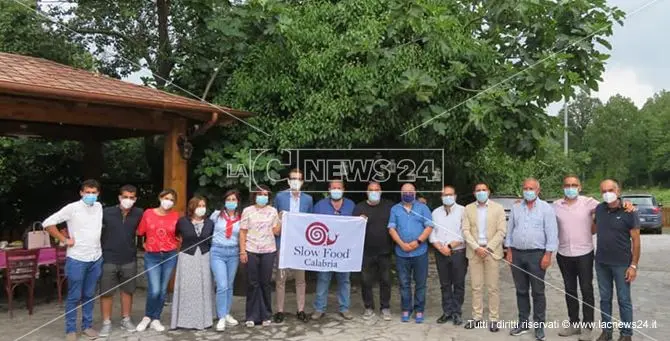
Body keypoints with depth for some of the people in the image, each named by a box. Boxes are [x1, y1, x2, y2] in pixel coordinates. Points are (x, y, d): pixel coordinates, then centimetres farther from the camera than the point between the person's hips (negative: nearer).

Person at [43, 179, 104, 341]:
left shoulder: (99, 207, 5)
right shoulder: (72, 208, -10)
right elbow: (48, 223, -11)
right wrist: (64, 240, -10)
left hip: (96, 258, 4)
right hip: (76, 259, -4)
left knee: (89, 295, 13)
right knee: (74, 296, 3)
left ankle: (87, 325, 24)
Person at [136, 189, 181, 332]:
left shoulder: (176, 216, -1)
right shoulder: (148, 213, -1)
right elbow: (140, 232, 6)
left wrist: (174, 246, 1)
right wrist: (146, 244, 3)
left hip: (170, 256, 1)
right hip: (151, 256, -1)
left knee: (163, 290, 7)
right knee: (154, 290, -9)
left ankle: (155, 319, 22)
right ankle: (147, 317, 16)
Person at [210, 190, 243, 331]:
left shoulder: (241, 218, 2)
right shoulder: (217, 215, -1)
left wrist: (243, 251, 2)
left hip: (233, 253, 2)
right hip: (217, 252, -2)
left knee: (229, 286, 12)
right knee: (222, 286, -11)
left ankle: (227, 314, 26)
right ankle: (221, 318, -3)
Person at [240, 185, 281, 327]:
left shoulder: (273, 211, 6)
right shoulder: (247, 211, 2)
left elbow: (276, 232, 5)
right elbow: (243, 232, 1)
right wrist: (242, 251, -6)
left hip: (268, 251, 1)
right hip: (251, 251, -1)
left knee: (265, 283, 6)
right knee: (253, 284, 4)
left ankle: (265, 315, 15)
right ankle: (252, 316, 12)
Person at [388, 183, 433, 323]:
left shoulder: (423, 208, 5)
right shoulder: (395, 209, 9)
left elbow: (429, 227, -2)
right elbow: (391, 229, 2)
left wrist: (418, 241, -15)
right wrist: (402, 244, -11)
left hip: (420, 252, -1)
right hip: (401, 253, 1)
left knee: (420, 283, 4)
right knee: (404, 283, 7)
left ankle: (419, 310, 15)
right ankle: (406, 309, 18)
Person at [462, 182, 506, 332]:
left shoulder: (498, 208, 2)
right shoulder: (468, 209, 7)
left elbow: (502, 231, -4)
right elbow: (465, 231, 1)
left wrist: (488, 248, -12)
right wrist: (476, 248, -11)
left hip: (492, 251, -2)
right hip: (474, 251, 2)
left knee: (492, 287, 1)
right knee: (476, 287, 6)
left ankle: (493, 319, 9)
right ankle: (477, 318, 14)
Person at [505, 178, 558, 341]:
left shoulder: (546, 208, -3)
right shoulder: (516, 208, 10)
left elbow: (552, 233, -7)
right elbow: (510, 231, 13)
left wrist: (548, 255, -12)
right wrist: (509, 251, 7)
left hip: (536, 254, -4)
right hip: (517, 254, 4)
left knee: (538, 292, 2)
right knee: (521, 291, 10)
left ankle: (539, 325, 12)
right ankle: (523, 322, 20)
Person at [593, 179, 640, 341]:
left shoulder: (629, 212, -12)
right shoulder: (599, 209, 1)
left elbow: (636, 240, -10)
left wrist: (633, 265, -12)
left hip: (622, 264, -4)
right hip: (601, 263, 4)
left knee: (624, 300, 6)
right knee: (604, 298, 13)